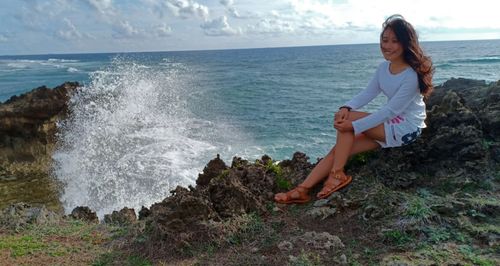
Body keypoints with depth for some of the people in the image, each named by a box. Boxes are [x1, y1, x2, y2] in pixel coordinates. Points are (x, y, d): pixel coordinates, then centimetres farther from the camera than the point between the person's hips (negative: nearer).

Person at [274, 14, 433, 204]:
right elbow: (368, 93, 0)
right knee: (339, 148, -9)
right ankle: (303, 190, -13)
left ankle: (337, 175, -14)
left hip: (407, 128, -7)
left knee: (347, 119, -22)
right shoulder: (384, 67, 3)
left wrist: (354, 126, -30)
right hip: (390, 125, 8)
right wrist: (347, 107, -22)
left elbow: (390, 111, -26)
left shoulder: (411, 76, -22)